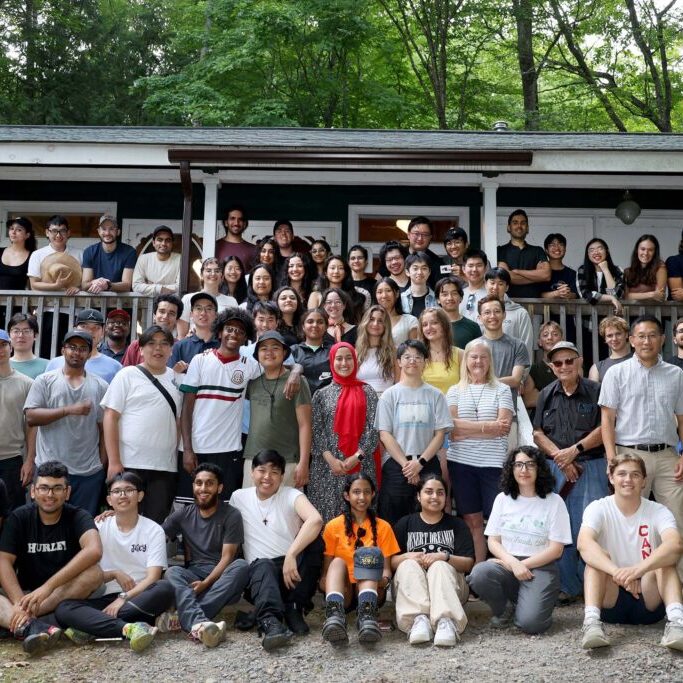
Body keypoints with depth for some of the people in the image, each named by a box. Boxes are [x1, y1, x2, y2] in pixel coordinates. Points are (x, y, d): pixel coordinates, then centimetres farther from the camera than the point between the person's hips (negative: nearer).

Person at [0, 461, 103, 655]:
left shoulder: (78, 517, -9)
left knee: (94, 573, -30)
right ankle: (31, 626, -51)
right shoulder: (19, 518, -1)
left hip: (66, 593, -1)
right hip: (25, 593, 2)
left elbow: (94, 551, -28)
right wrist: (20, 602, -30)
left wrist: (49, 586, -35)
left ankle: (21, 624, -32)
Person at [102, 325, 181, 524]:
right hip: (129, 465, -3)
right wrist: (114, 461, -11)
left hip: (165, 468, 3)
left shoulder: (176, 378, 13)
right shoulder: (128, 375, 2)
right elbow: (110, 418, -3)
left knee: (157, 524, 5)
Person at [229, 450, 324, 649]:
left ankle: (293, 608, -19)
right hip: (259, 570, 0)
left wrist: (291, 555, -34)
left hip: (293, 571, 0)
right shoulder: (238, 497, 9)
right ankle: (270, 622, -58)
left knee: (313, 539, -28)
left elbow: (315, 520, -23)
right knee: (263, 567, -34)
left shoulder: (291, 496, -2)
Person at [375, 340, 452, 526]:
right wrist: (405, 464, -10)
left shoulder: (435, 395, 6)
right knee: (393, 521, 0)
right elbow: (384, 434, -1)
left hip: (427, 465, 1)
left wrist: (420, 462, -10)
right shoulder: (389, 395, 4)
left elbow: (440, 434, 2)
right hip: (396, 465, -1)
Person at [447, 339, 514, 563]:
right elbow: (452, 428, -3)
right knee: (472, 521, 5)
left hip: (494, 463, -1)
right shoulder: (455, 391, 11)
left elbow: (504, 427, -5)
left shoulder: (502, 390, 7)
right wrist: (487, 426, -9)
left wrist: (466, 429, -9)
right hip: (461, 462, 1)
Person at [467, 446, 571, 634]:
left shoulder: (554, 501, 0)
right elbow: (493, 541, 7)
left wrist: (523, 565, -11)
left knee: (530, 622, -28)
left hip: (540, 568, -3)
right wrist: (512, 562, -13)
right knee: (479, 574, -32)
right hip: (507, 564, 3)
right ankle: (504, 609, 0)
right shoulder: (503, 499, 9)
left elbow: (556, 549, -3)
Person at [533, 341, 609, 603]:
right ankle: (568, 587, 15)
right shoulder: (546, 395, 12)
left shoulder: (595, 391, 2)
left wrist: (575, 450, -11)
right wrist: (559, 456, -7)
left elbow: (604, 428, -4)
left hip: (591, 466, -3)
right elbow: (538, 433, 7)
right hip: (555, 468, 3)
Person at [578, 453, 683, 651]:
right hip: (610, 599, 0)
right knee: (597, 556, -25)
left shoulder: (658, 512, -5)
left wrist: (639, 569, -46)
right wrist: (618, 573, -45)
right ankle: (592, 621, -41)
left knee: (664, 557, -23)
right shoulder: (598, 508, -6)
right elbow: (584, 543, -27)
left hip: (648, 599, 0)